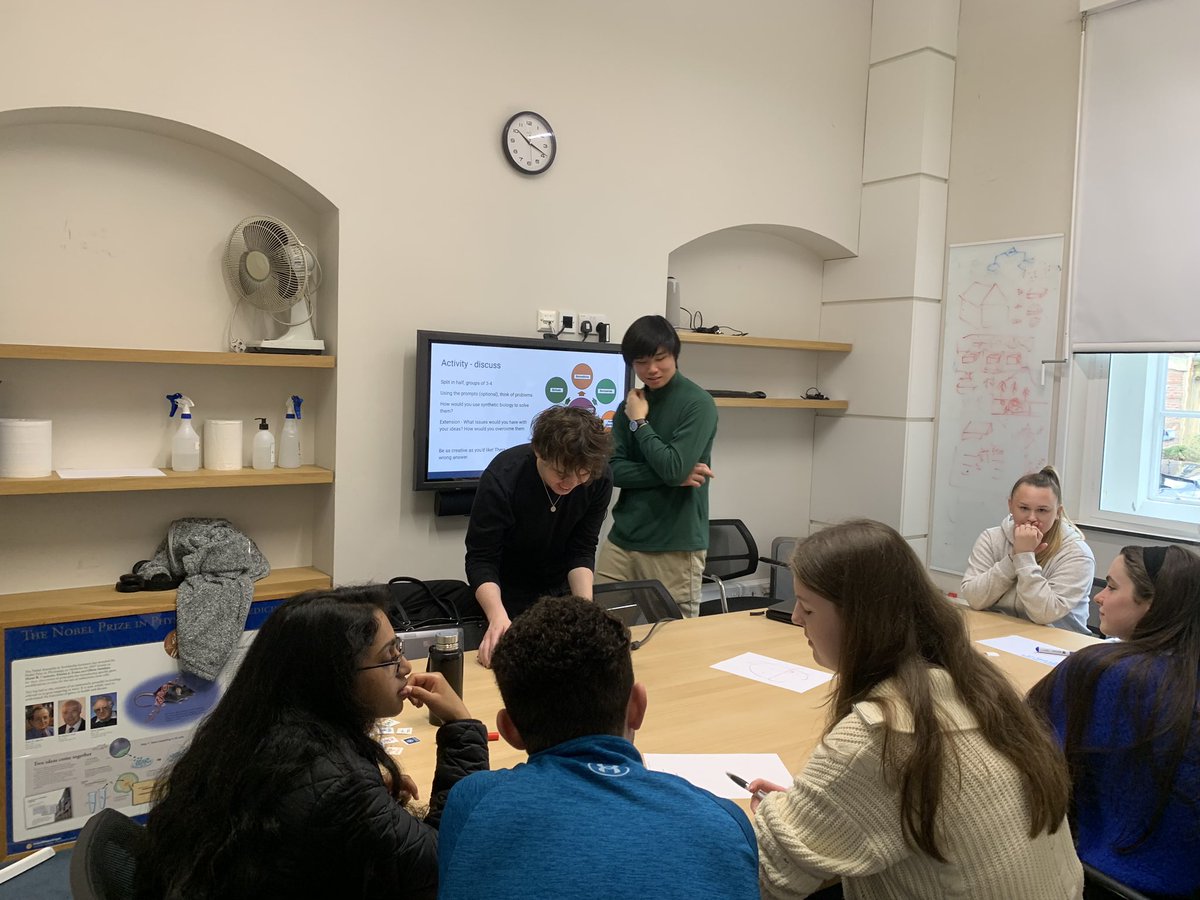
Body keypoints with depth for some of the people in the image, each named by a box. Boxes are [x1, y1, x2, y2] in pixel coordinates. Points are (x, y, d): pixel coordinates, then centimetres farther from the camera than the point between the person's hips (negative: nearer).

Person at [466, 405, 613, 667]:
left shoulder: (599, 479, -22)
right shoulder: (501, 478, -32)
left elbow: (582, 552, -14)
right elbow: (481, 560, -28)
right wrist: (498, 617, -44)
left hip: (561, 590, 3)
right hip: (508, 595, -3)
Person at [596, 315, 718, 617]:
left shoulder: (698, 403, -8)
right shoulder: (631, 404, 9)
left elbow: (673, 468, -19)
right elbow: (613, 471, 0)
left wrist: (639, 422, -7)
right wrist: (672, 477, -13)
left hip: (675, 546, -5)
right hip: (622, 539, 5)